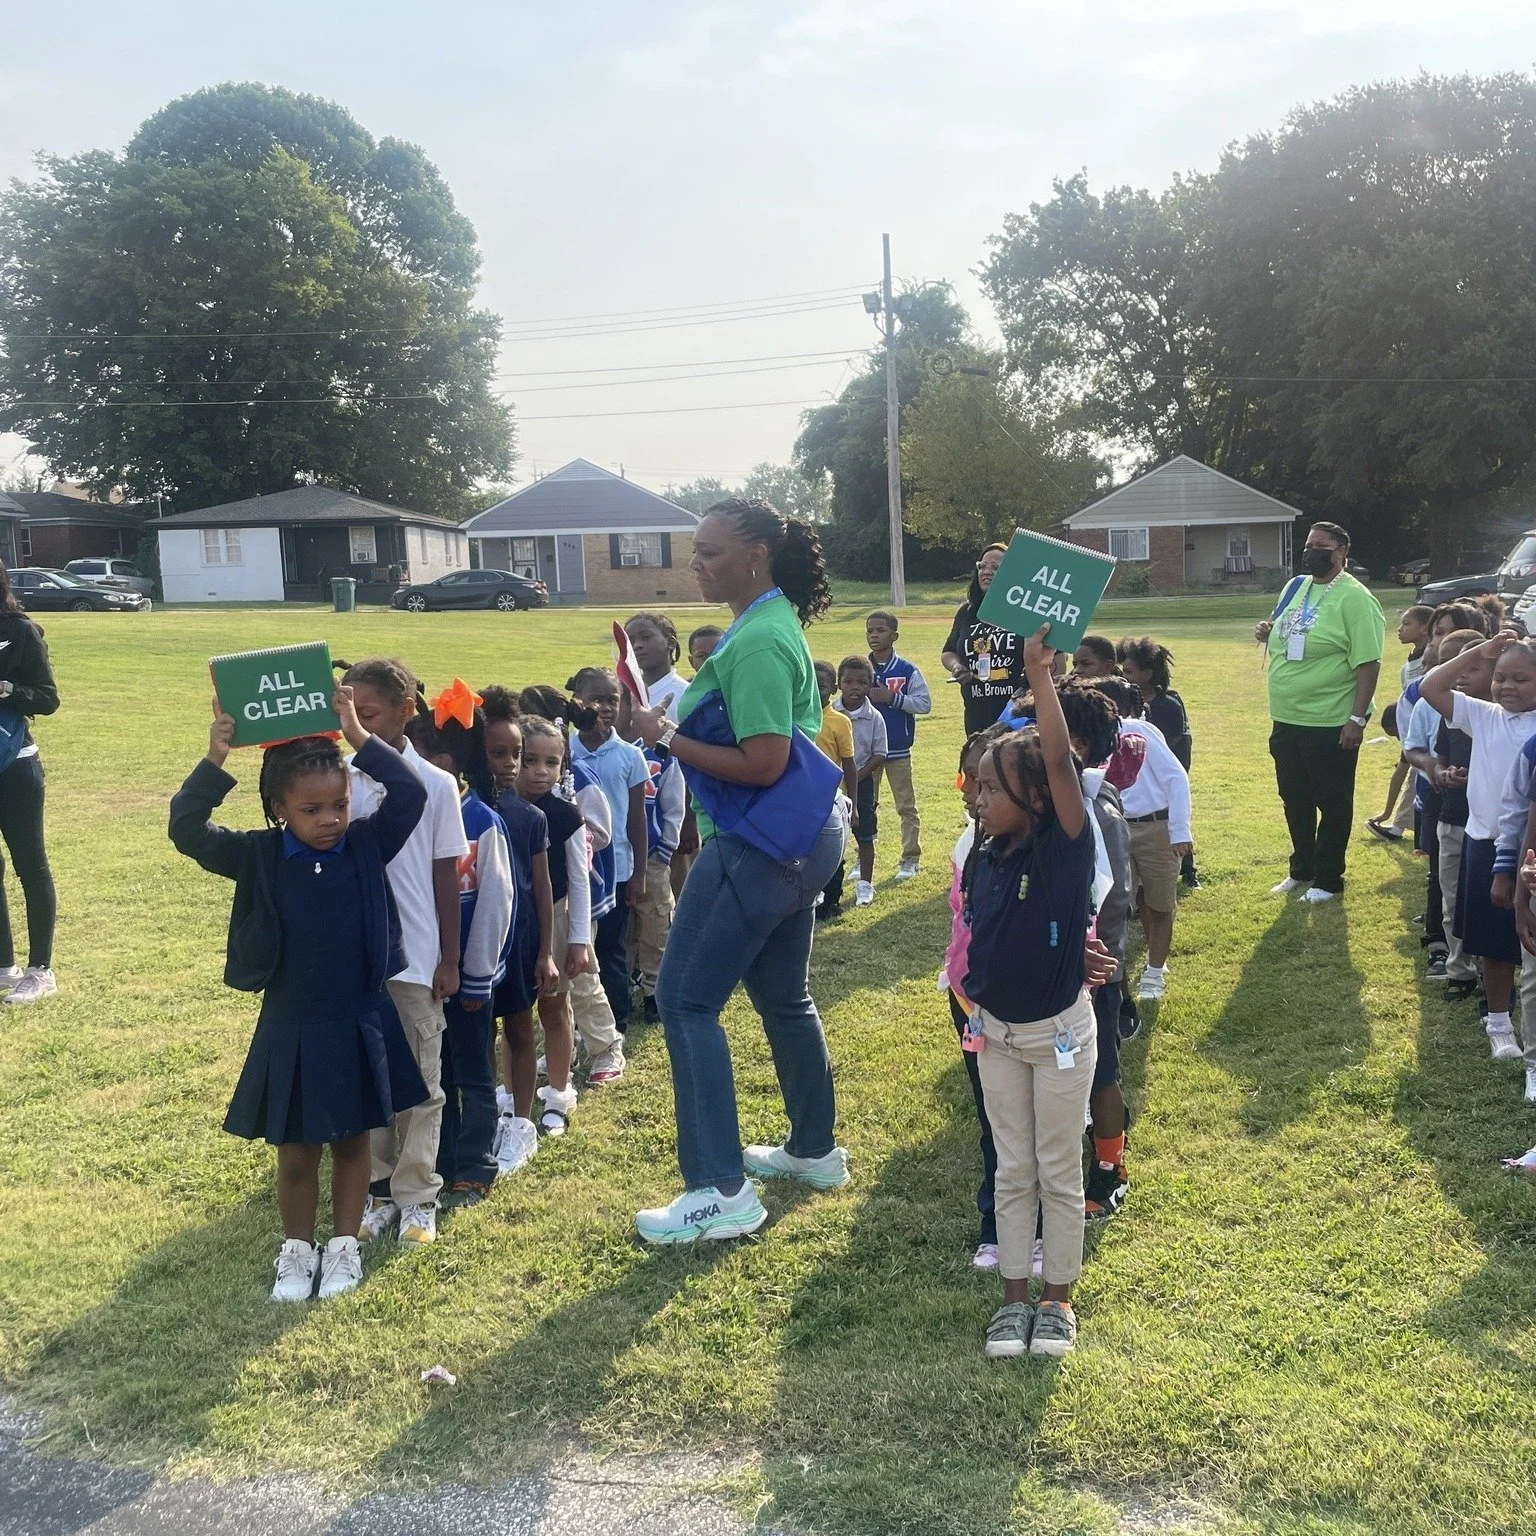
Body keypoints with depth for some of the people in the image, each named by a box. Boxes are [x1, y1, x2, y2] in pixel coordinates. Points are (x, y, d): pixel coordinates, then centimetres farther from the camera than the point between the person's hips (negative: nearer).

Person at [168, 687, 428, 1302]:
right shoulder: (259, 857, -9)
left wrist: (358, 735, -27)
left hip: (361, 1023, 1)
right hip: (291, 1028, 0)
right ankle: (297, 1249, 33)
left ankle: (344, 1244, 34)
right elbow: (186, 829, -17)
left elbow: (411, 794, -20)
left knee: (353, 1141, 16)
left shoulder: (368, 844, -8)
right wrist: (215, 760, -30)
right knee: (296, 1151, 12)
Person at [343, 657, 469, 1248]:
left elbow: (446, 876, 0)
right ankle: (376, 1191, 25)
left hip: (415, 960, -2)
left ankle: (416, 1196, 20)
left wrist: (450, 959, 0)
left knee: (419, 1082, 8)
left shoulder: (436, 785, -5)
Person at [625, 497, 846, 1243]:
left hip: (760, 845, -11)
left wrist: (668, 740, -20)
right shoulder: (774, 623, 11)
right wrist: (675, 724, 8)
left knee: (685, 999, -4)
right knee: (783, 997, 21)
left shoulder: (756, 642, -21)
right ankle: (815, 1151, 35)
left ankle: (721, 1191, 1)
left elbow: (763, 763, -27)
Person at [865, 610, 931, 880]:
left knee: (906, 805, 5)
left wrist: (893, 698, -18)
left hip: (898, 750, -3)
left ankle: (911, 859, 13)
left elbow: (924, 703, -9)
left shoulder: (907, 670, -5)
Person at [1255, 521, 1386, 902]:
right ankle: (1301, 870, 34)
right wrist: (1267, 634, 1)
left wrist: (1357, 718, -22)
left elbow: (1368, 663, -18)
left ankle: (1327, 880, 18)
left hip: (1331, 724, -8)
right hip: (1286, 721, 8)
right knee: (1294, 800, 18)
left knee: (1333, 803, 7)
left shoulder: (1354, 598, -14)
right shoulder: (1295, 588, 10)